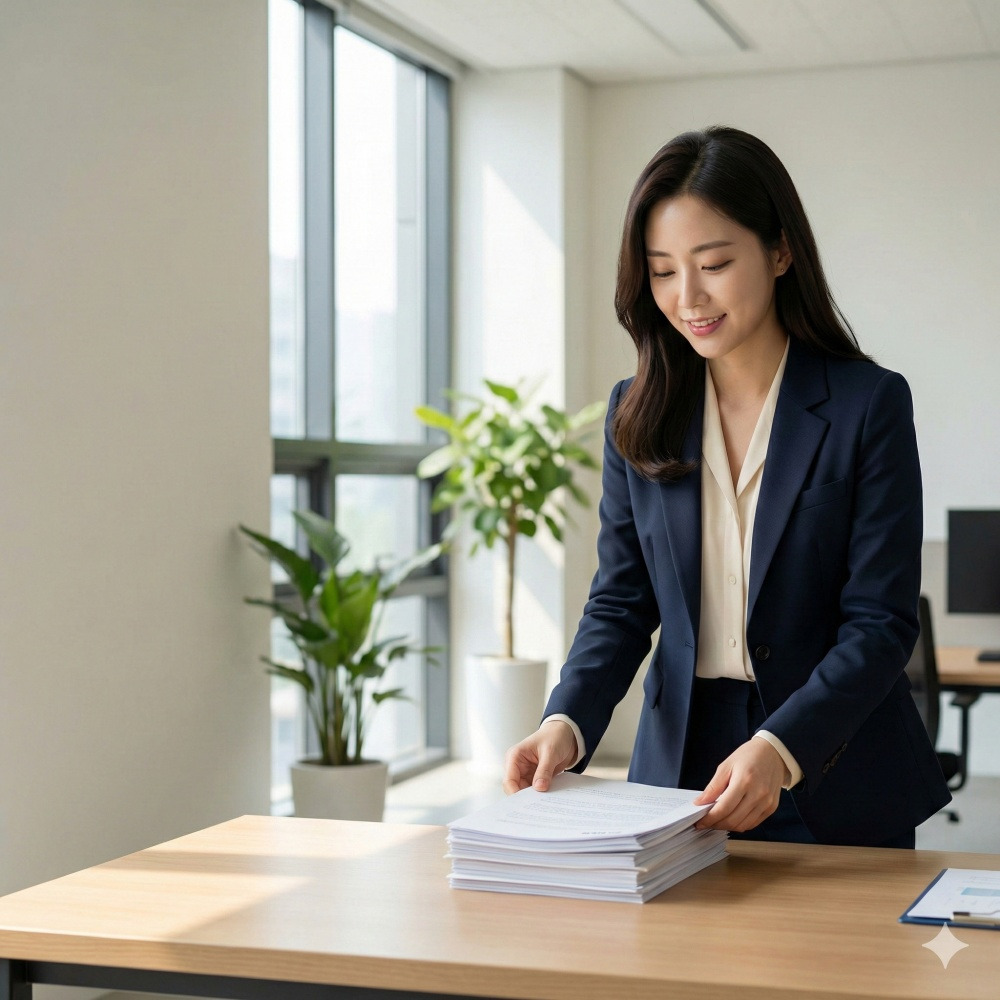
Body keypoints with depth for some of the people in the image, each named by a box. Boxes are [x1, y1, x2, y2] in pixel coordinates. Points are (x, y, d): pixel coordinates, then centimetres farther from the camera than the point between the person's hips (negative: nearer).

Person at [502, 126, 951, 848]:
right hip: (677, 774, 3)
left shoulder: (869, 404, -10)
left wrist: (780, 749, -27)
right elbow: (621, 602, 3)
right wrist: (567, 723, -16)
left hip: (834, 789, -3)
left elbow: (882, 621, -13)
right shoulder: (638, 413, 2)